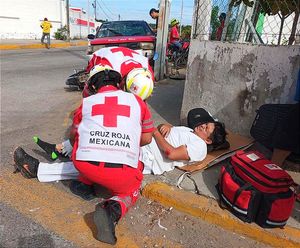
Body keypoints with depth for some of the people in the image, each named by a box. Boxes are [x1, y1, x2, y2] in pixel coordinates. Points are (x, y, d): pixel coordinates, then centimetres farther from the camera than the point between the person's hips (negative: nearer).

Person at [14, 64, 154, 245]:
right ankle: (113, 210, -2)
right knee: (129, 192, 29)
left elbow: (73, 136, 32)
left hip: (86, 166, 2)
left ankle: (85, 182, 25)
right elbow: (147, 138, 24)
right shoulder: (136, 100, 16)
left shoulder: (86, 102, 17)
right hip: (123, 173, -1)